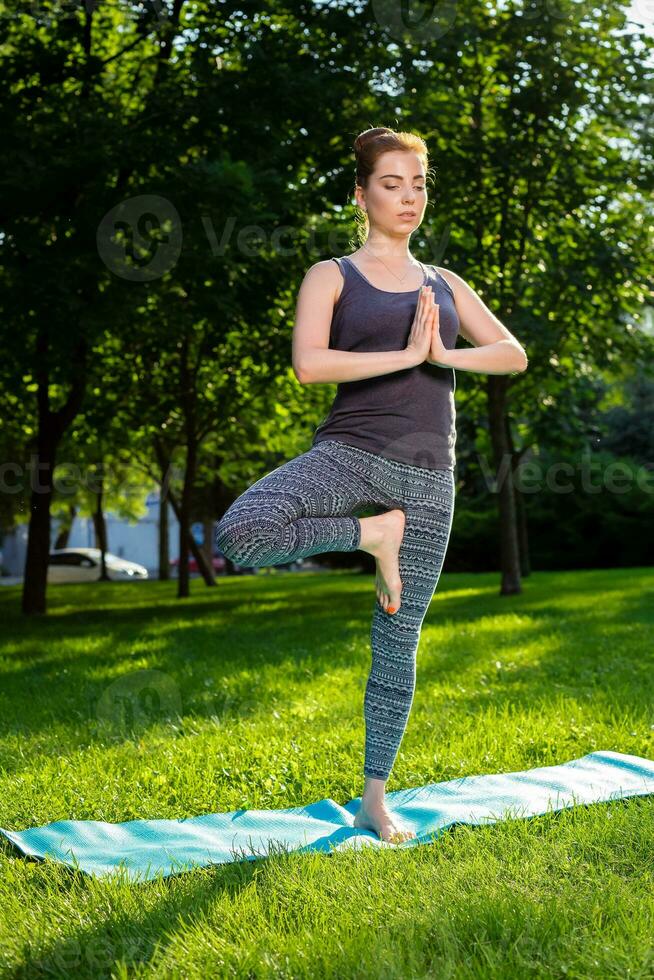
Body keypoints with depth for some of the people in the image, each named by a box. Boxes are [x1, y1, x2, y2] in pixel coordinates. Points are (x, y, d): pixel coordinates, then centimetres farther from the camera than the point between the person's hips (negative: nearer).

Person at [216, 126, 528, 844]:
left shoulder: (445, 286, 18)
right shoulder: (332, 277, 5)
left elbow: (514, 354, 9)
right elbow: (308, 364, -12)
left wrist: (445, 354, -8)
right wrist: (405, 354, -15)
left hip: (428, 479, 3)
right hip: (350, 454, -3)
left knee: (399, 642, 5)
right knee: (239, 534, -32)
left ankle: (374, 799, 18)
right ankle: (371, 534, -7)